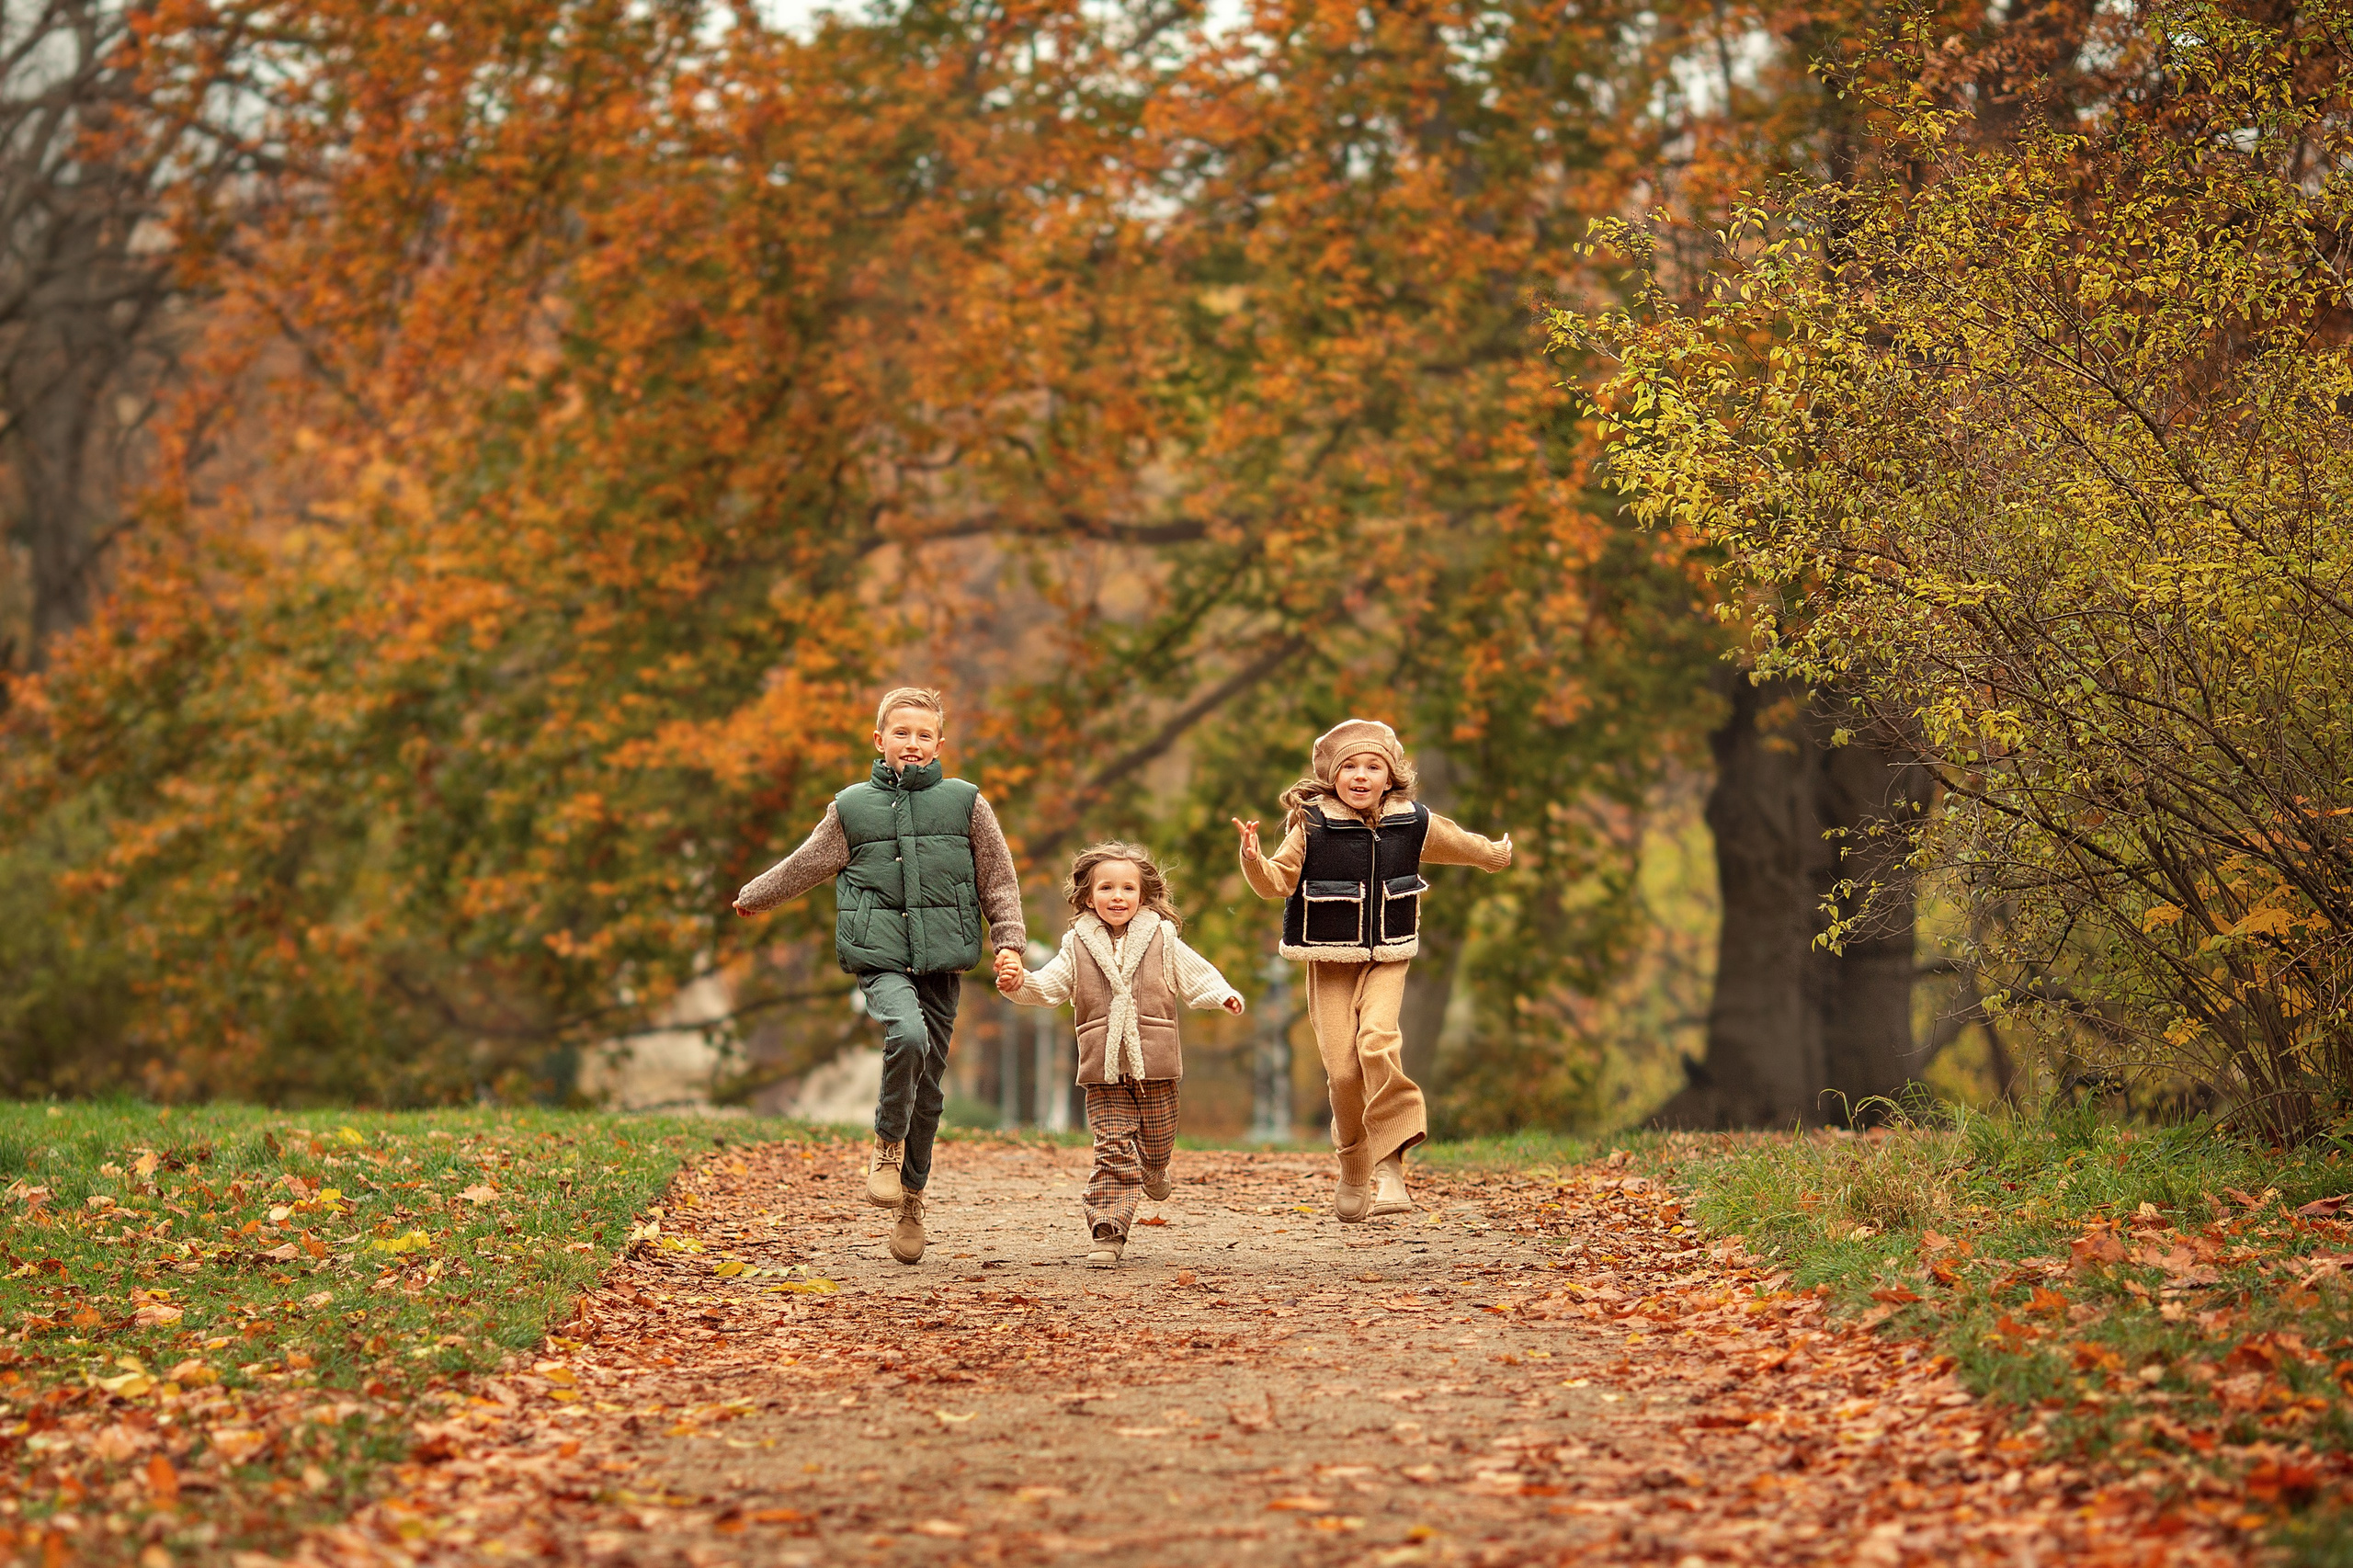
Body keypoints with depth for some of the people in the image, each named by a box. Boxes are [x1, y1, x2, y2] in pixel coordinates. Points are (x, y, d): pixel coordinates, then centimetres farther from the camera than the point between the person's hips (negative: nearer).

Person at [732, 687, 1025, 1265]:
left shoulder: (965, 802, 7)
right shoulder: (853, 807, 7)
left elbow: (999, 879, 11)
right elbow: (806, 865, 21)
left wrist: (1009, 942, 2)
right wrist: (753, 895, 32)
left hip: (942, 961, 1)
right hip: (879, 957, -1)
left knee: (927, 1085, 4)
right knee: (907, 1035, -30)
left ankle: (911, 1197, 20)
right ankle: (887, 1146, -8)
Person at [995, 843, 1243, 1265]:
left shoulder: (1162, 939, 4)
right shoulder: (1078, 946, 5)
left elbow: (1196, 977, 6)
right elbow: (1048, 987, 3)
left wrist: (1223, 994, -12)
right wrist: (1019, 982, -17)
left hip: (1154, 1065, 1)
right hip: (1104, 1071, -1)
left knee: (1156, 1143, 12)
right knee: (1113, 1149, -8)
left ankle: (1153, 1172, 48)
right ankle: (1108, 1232, -8)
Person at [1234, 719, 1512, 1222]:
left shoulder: (1413, 824, 1)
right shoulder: (1311, 827, -7)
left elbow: (1459, 843, 22)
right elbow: (1276, 882, -8)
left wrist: (1494, 854, 39)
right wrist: (1254, 859, -28)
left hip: (1386, 959, 0)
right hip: (1329, 963, 0)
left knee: (1377, 1041, -25)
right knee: (1343, 1069, -6)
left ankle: (1390, 1165, -22)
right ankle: (1353, 1172, 15)